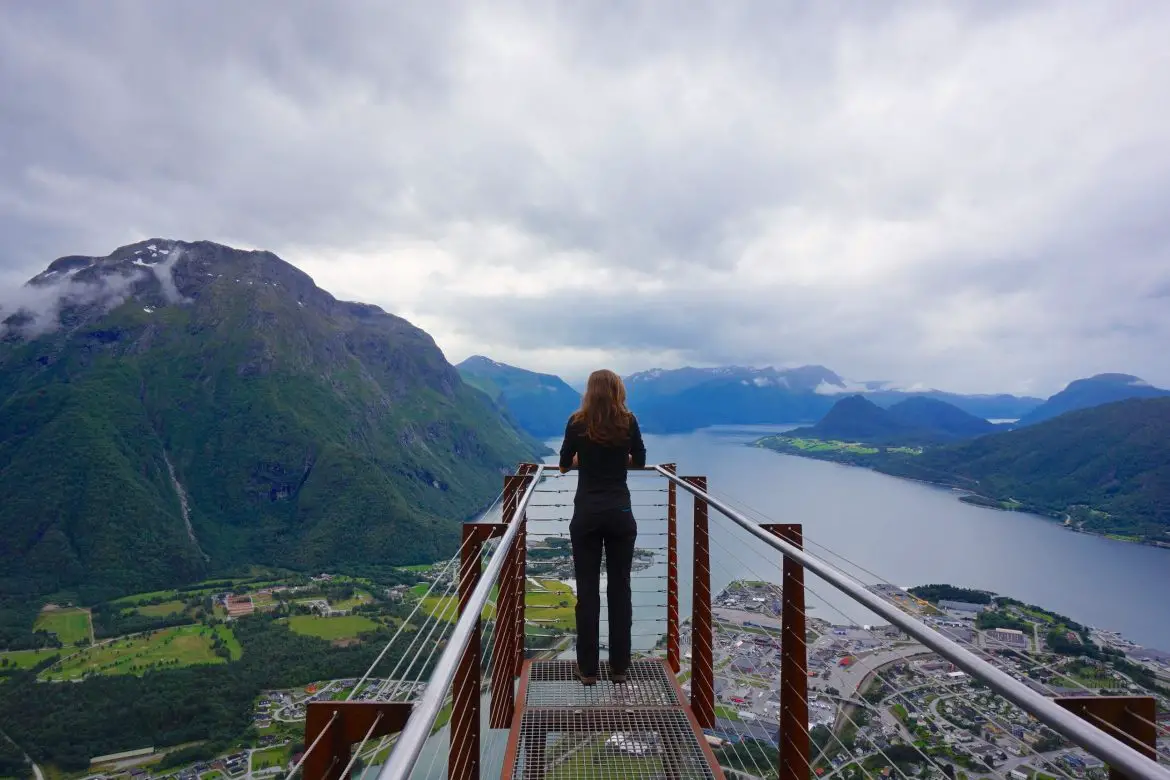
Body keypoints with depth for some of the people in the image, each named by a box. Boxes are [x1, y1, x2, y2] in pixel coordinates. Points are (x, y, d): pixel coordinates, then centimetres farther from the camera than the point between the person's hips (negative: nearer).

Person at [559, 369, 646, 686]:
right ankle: (619, 667, 20)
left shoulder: (577, 423, -4)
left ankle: (588, 668, 16)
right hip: (620, 514, 1)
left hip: (586, 514, -1)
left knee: (587, 591, 7)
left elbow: (564, 465, 5)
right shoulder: (629, 422, -2)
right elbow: (639, 461, 9)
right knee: (620, 589, 10)